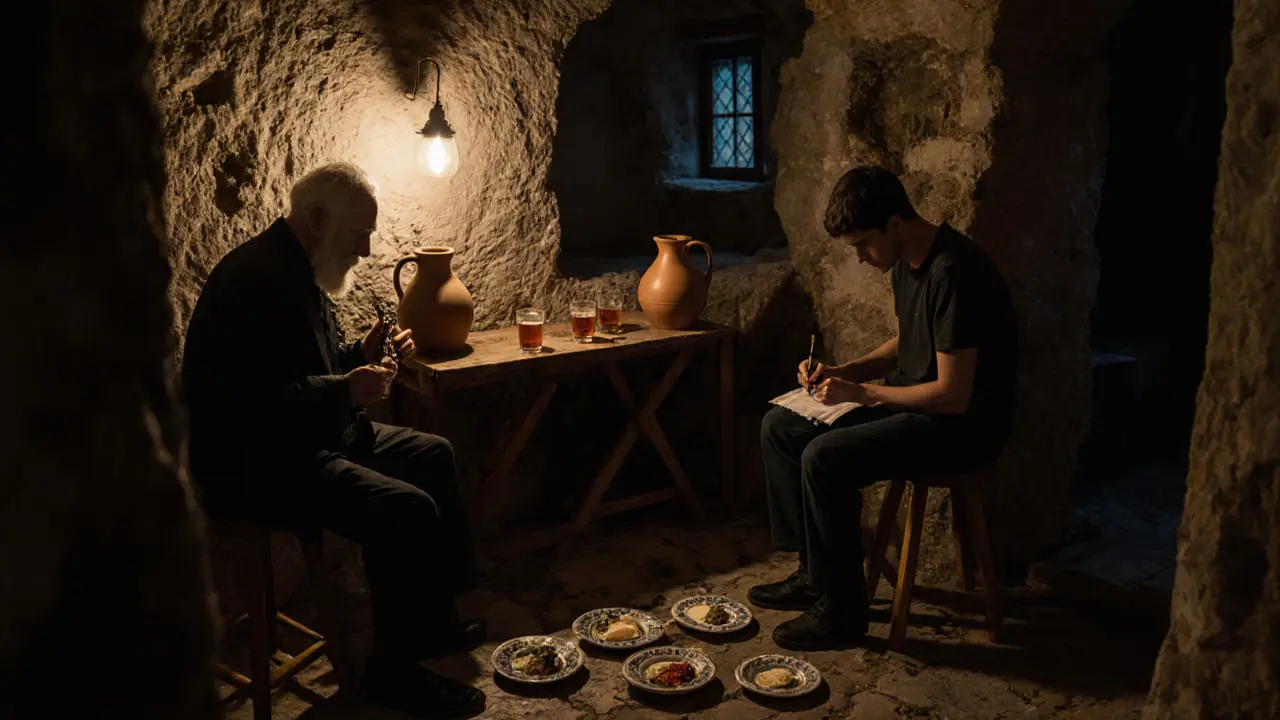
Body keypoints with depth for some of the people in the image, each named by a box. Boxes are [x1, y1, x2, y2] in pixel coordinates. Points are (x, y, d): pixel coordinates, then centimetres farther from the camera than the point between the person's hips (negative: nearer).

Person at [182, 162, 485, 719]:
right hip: (251, 463, -11)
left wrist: (359, 357, 6)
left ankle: (435, 618, 22)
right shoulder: (255, 280, -23)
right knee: (405, 509, -25)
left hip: (308, 440, 11)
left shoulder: (300, 272, 11)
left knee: (433, 456, 14)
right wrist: (345, 390, -28)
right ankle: (393, 672, -6)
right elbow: (245, 406, -29)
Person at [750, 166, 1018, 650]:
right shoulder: (906, 261, 6)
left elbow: (953, 396, -26)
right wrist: (842, 372, 3)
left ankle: (842, 611, -11)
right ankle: (814, 572, 12)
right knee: (780, 425, 4)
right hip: (911, 401, 10)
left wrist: (860, 393, -16)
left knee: (825, 457, -27)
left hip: (961, 425, -10)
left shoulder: (953, 273, -25)